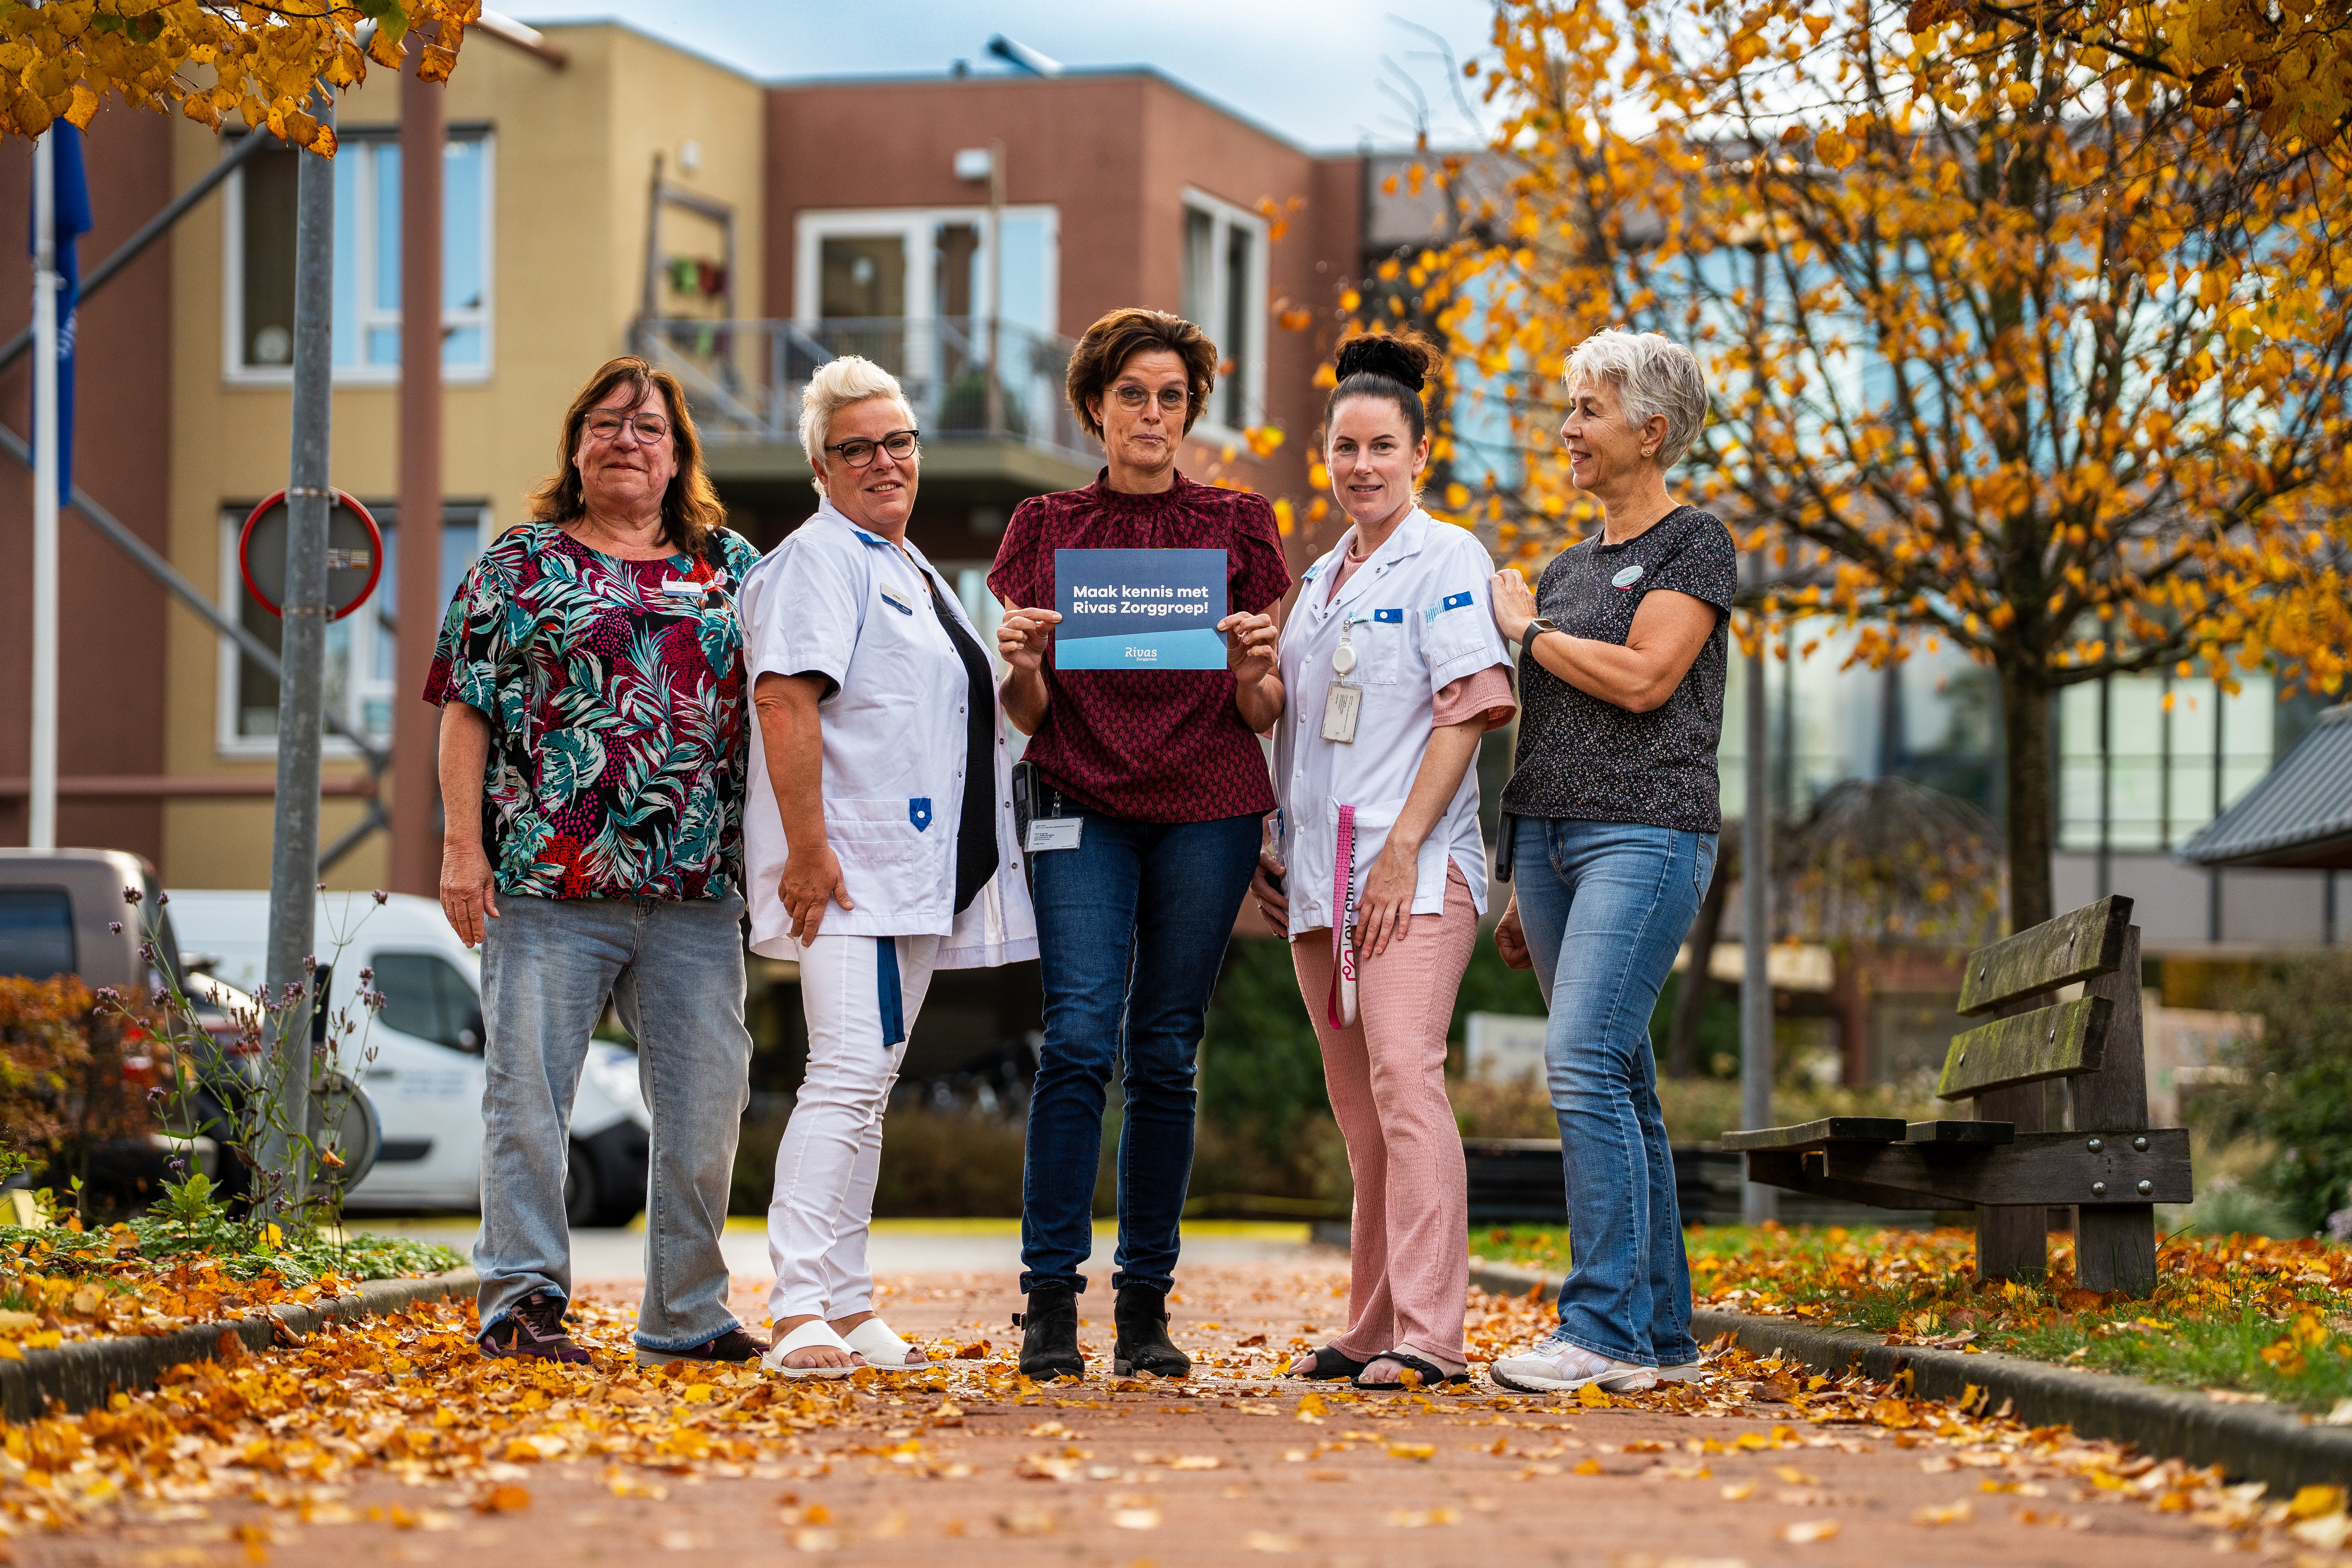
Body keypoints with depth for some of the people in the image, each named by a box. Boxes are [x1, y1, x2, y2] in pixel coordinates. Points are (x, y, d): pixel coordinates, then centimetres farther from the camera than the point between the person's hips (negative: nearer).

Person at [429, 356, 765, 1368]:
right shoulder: (521, 565, 6)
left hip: (696, 888, 3)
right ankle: (522, 1302, 1)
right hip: (549, 879, -3)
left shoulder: (732, 567, 15)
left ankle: (687, 1316, 14)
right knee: (529, 1091, -4)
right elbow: (467, 712, 2)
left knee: (707, 1098, 4)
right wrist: (462, 848, -6)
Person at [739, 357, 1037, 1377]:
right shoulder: (818, 560, -8)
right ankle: (799, 1312, -20)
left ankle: (846, 1309, 13)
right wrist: (807, 847, -24)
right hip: (848, 868, -10)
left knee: (869, 1083, 10)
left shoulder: (908, 568, 23)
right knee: (849, 1072, -17)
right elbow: (785, 698, -19)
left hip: (918, 868, 10)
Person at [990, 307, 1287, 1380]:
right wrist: (1021, 666, -13)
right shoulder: (1045, 529, 10)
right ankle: (1051, 1302, -13)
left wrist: (1254, 667, -14)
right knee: (1079, 1038, -15)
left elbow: (1263, 715, 8)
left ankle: (1146, 1309, 8)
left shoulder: (1236, 527, 9)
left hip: (1209, 809, 1)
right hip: (1084, 805, -1)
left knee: (1165, 1053, 1)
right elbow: (1027, 713, 8)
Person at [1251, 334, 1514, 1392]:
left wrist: (1404, 847, -17)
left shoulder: (1447, 560, -2)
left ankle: (1427, 1336, -21)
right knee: (1359, 1105, 8)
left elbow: (1467, 709, -11)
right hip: (1319, 873, 8)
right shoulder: (1321, 578, 21)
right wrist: (1265, 848, 17)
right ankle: (1370, 1331, 13)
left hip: (1415, 868, -7)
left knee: (1404, 1075, -18)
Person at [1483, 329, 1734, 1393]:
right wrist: (1525, 891, 19)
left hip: (1645, 835, -8)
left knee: (1585, 1062, -18)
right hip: (1548, 832, 8)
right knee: (1619, 1085, 6)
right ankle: (1662, 1334, 9)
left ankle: (1605, 1327, -18)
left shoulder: (1694, 545, -2)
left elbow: (1641, 679, -16)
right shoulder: (1566, 568, 19)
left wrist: (1525, 629, -2)